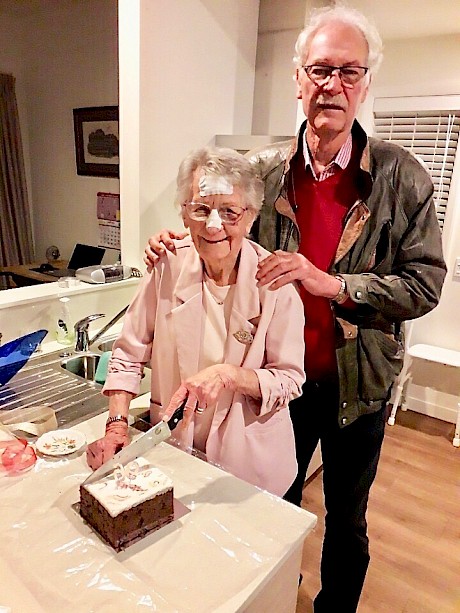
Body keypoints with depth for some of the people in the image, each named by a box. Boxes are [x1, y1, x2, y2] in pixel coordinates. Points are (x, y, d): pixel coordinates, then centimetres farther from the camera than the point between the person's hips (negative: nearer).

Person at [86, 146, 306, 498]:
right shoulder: (168, 267, -13)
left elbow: (290, 379, -12)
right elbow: (129, 353, -3)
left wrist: (229, 375, -27)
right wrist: (117, 425, -11)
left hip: (250, 456, -1)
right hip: (171, 447, 2)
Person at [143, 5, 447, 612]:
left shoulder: (402, 177, -11)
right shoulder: (263, 171, -6)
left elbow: (425, 284, -13)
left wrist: (331, 283, -25)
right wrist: (175, 245, -15)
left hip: (358, 385, -1)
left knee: (346, 523, 22)